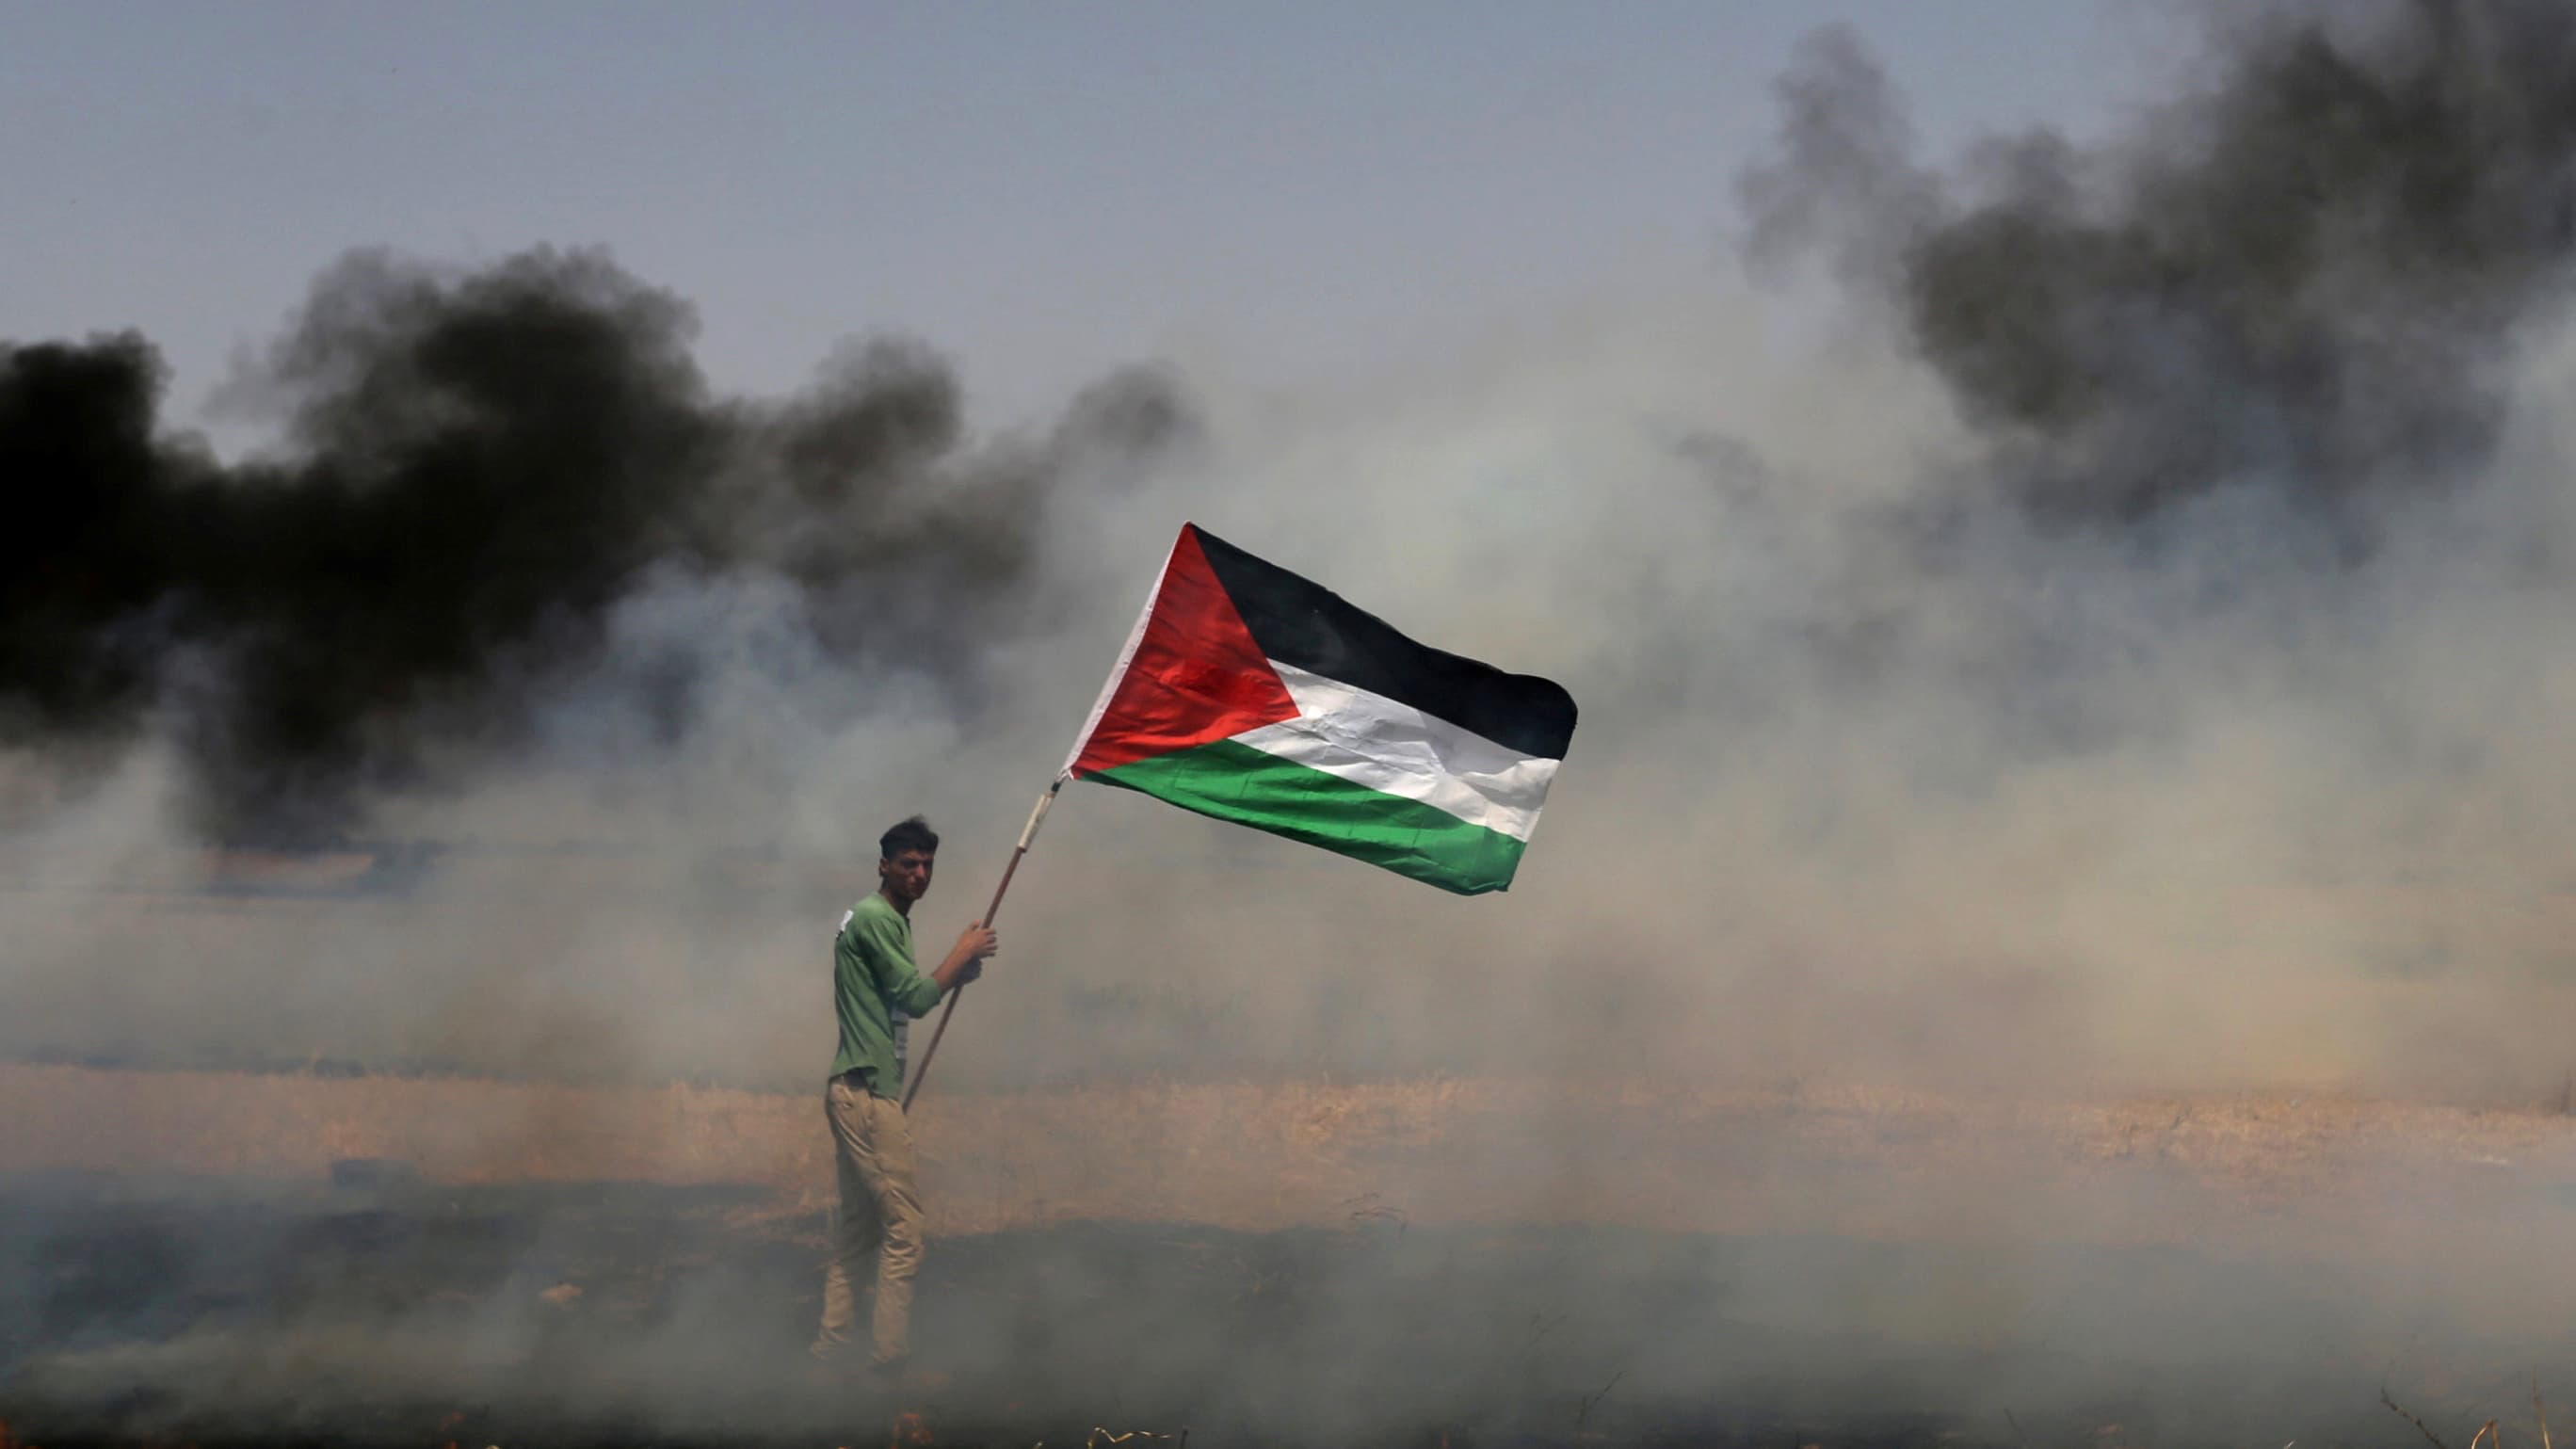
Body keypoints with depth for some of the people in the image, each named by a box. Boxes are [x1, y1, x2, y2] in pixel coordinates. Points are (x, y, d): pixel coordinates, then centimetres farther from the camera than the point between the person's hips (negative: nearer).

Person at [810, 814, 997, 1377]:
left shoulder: (888, 920, 20)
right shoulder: (873, 917, -12)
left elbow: (905, 997, 20)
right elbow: (917, 997, -16)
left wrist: (958, 974, 8)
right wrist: (963, 953, -4)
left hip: (855, 1092, 11)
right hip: (869, 1093, -11)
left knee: (858, 1227, 13)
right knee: (903, 1229, -9)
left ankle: (831, 1348, 16)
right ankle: (890, 1359, -9)